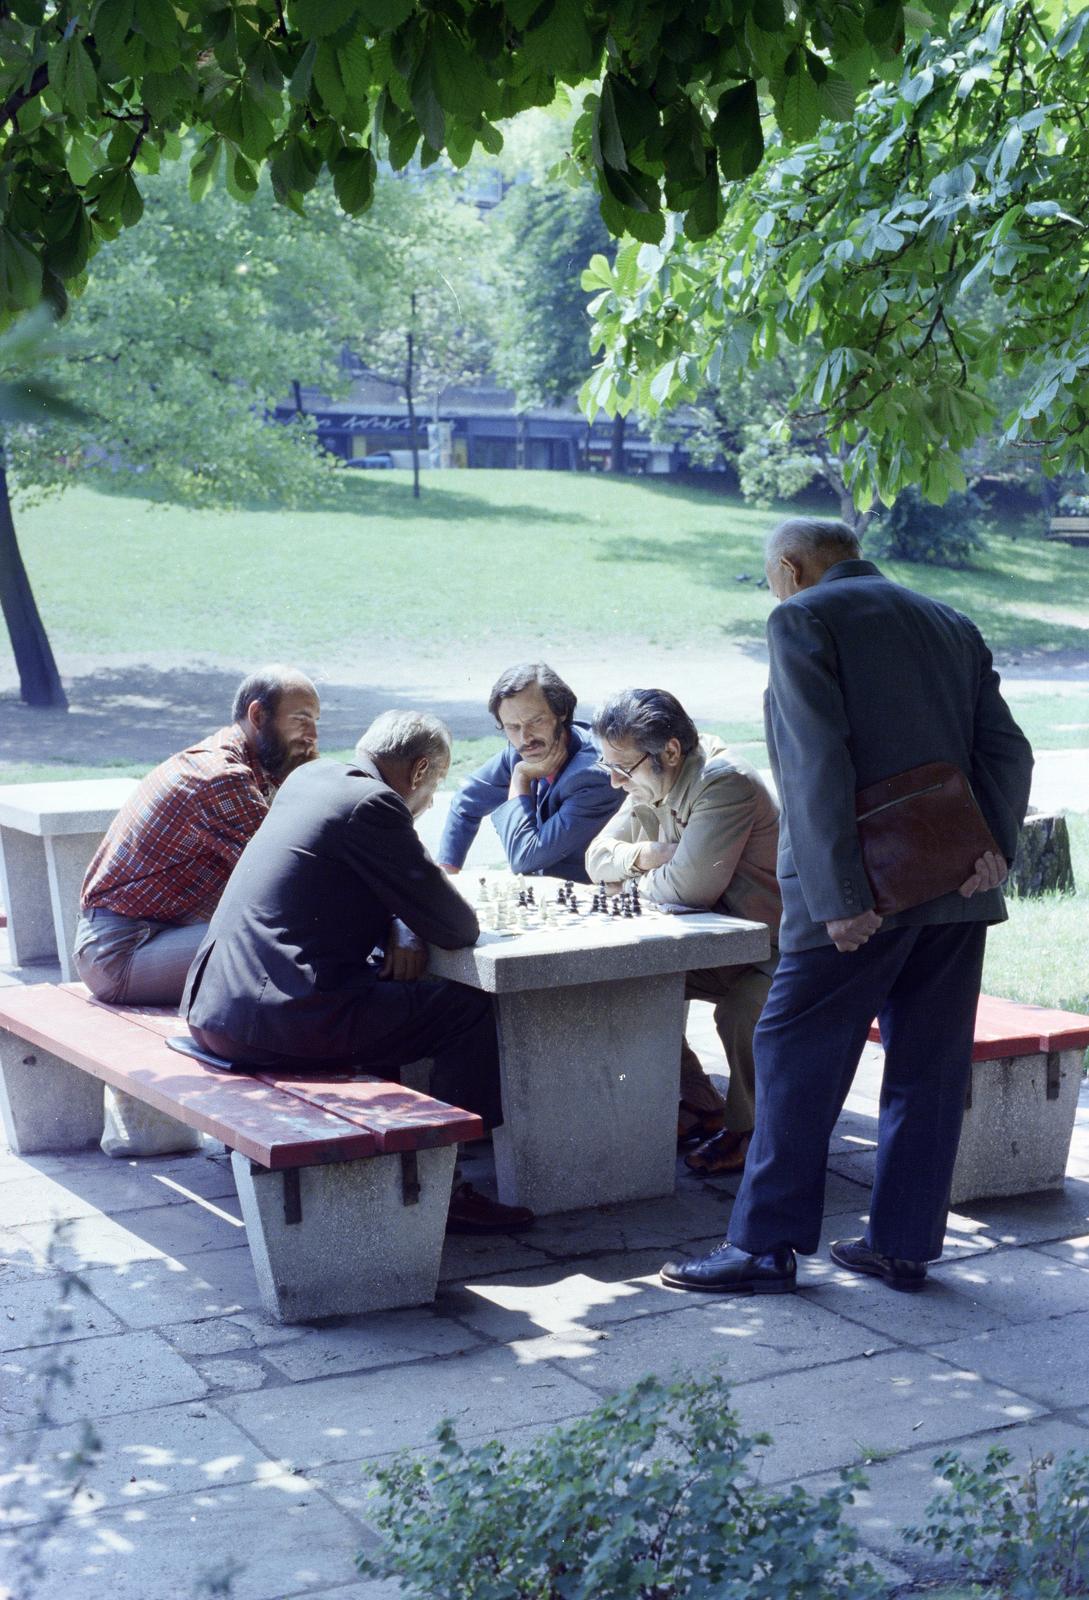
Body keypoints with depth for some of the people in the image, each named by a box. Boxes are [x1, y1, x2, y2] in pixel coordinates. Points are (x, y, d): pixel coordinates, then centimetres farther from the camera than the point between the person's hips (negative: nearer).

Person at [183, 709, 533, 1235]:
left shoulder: (310, 776, 15)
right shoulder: (371, 805, -12)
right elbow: (458, 928, -10)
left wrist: (401, 932, 8)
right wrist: (411, 932, 12)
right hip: (276, 1018, -10)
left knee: (384, 990, 31)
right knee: (469, 1010, -3)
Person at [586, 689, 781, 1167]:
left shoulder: (724, 783, -26)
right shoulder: (652, 786, 3)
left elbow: (689, 886, -33)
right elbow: (597, 858, 10)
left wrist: (643, 877, -11)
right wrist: (642, 854, -12)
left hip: (773, 949, -9)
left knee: (740, 1010, -34)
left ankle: (747, 1128, -6)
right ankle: (700, 1107, 10)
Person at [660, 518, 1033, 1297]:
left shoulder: (802, 619, -4)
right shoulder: (952, 626, 17)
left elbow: (818, 763, -15)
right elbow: (1006, 747, 7)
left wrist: (838, 896, -17)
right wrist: (994, 844, -5)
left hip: (862, 889, -6)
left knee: (796, 1059, 3)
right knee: (929, 1066, 11)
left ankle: (765, 1245, 7)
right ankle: (905, 1246, 18)